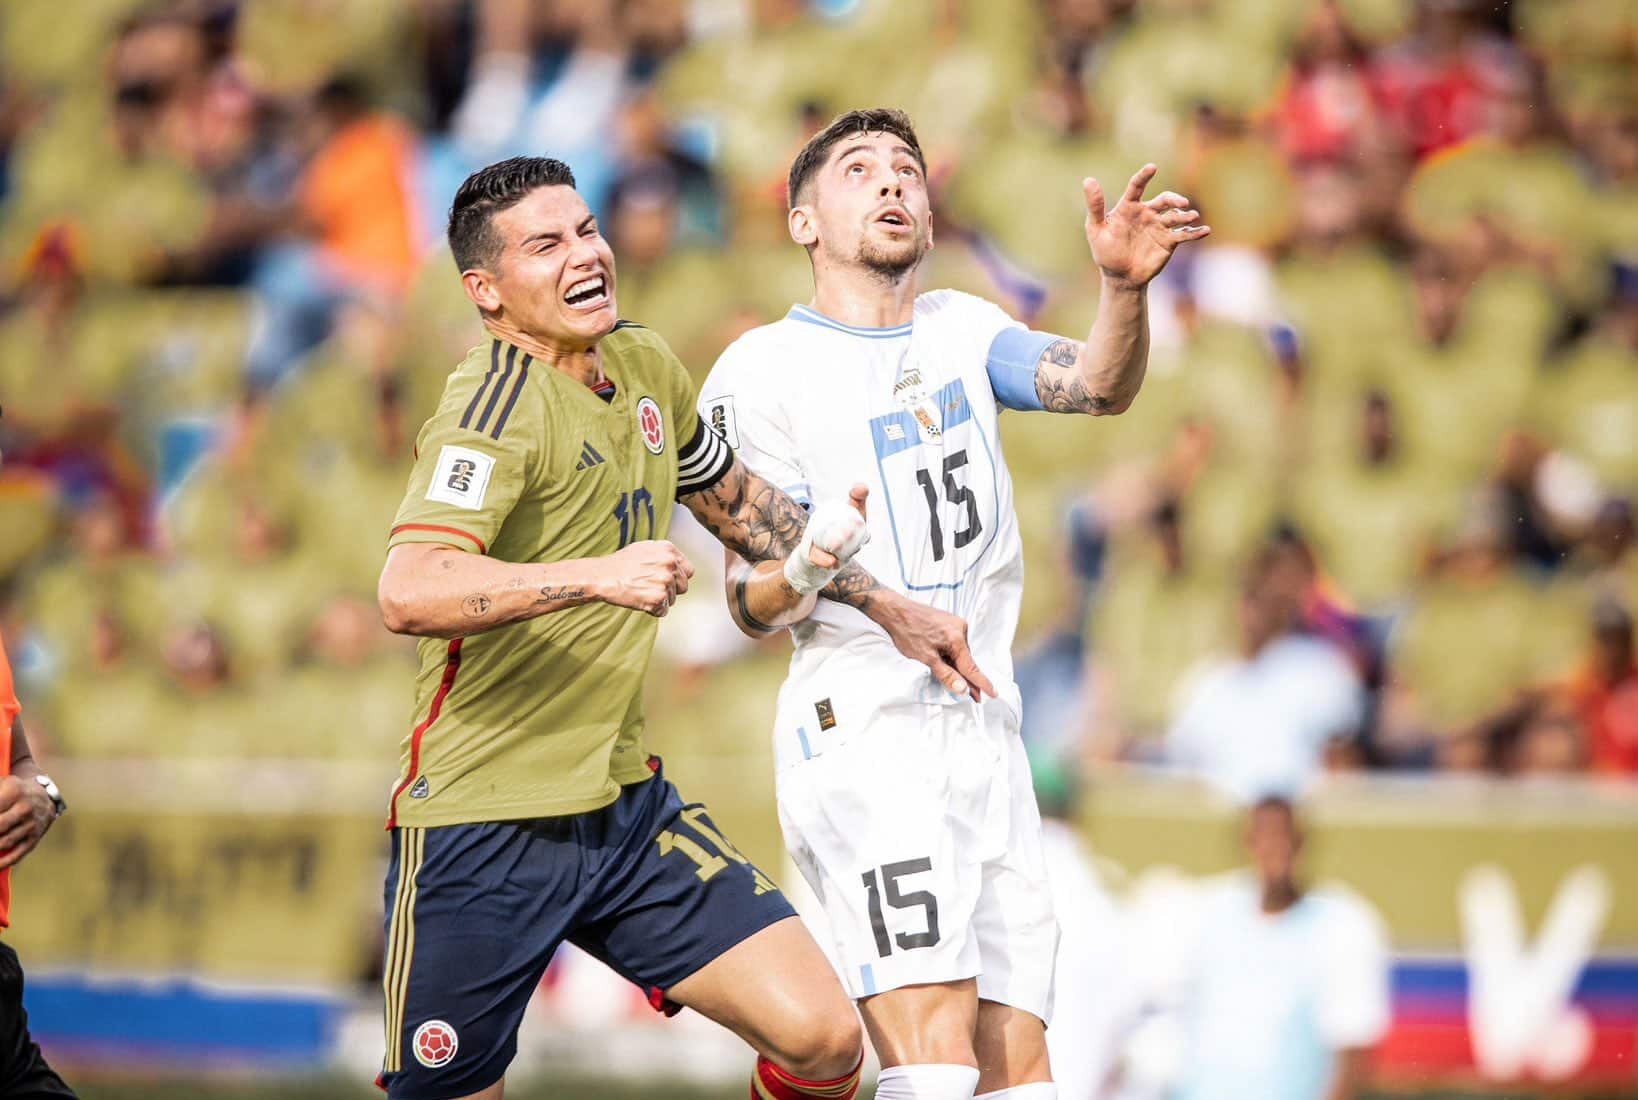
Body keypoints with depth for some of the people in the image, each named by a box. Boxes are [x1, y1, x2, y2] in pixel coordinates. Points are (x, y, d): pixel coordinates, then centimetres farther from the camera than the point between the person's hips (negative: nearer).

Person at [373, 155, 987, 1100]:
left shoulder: (643, 366, 8)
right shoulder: (499, 405, -17)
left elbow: (737, 499, 29)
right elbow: (410, 595, -33)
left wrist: (886, 605, 29)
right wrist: (597, 576, -40)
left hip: (626, 809, 7)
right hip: (484, 833, -7)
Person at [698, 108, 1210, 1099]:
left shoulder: (962, 330, 17)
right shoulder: (763, 369, 1)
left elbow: (1098, 386, -4)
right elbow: (753, 605, -3)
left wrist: (1124, 285, -25)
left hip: (986, 730, 6)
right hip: (861, 722, -6)